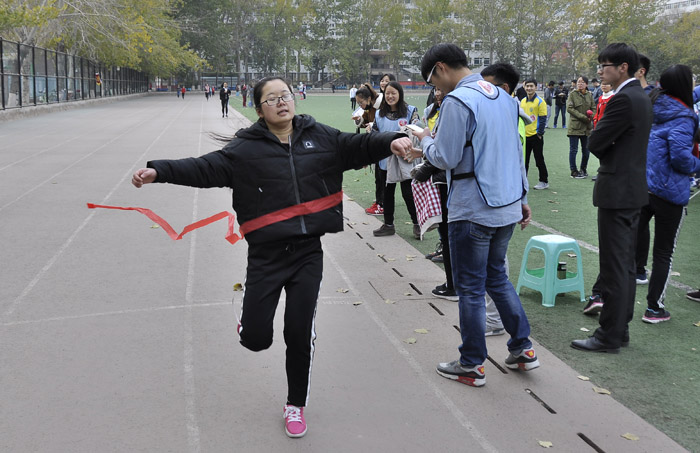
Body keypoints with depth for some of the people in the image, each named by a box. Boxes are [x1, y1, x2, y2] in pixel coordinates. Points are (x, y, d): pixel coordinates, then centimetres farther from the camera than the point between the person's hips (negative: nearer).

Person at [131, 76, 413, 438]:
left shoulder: (320, 136, 5)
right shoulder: (246, 148, -2)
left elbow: (358, 146, 3)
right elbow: (204, 168, -10)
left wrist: (390, 142, -17)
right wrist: (158, 171, -23)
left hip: (308, 252, 1)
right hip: (266, 255, -1)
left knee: (300, 335, 5)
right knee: (255, 338, -2)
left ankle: (296, 405, 29)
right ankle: (253, 313, 38)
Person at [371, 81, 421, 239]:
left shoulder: (410, 111, -2)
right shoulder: (380, 114, 10)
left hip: (404, 159, -4)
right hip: (386, 159, 4)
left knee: (408, 193, -2)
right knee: (387, 192, 11)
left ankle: (417, 224, 13)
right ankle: (388, 224, 23)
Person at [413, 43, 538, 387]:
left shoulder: (457, 101, -16)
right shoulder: (503, 97, 11)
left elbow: (445, 158, -17)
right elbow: (516, 150, 16)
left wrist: (425, 139, 3)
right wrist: (522, 196, 22)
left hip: (473, 211, -8)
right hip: (508, 207, 8)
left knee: (470, 288, 4)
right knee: (497, 276, 21)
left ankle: (471, 365, 16)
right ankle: (522, 349, 25)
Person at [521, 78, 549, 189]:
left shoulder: (540, 101, -8)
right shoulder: (522, 101, 9)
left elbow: (543, 119, -9)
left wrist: (540, 133, -13)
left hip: (535, 136, -5)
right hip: (524, 135, 5)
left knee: (539, 159, 1)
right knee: (524, 159, 11)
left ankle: (544, 181, 11)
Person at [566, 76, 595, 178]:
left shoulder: (589, 95, 9)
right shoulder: (573, 94, -2)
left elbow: (594, 108, 15)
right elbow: (569, 108, -10)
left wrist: (591, 116, -8)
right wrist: (583, 117, -15)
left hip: (586, 127, 4)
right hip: (574, 126, -4)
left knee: (586, 150, 9)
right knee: (573, 150, -1)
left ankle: (583, 169, 24)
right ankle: (574, 171, 7)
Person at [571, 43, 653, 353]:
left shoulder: (624, 99, -18)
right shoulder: (641, 97, 14)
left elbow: (595, 143, -16)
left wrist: (607, 154, 2)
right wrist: (612, 156, 2)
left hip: (617, 191, -10)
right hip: (634, 189, 10)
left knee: (613, 266, -4)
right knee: (625, 264, 14)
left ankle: (609, 336, 4)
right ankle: (621, 329, 23)